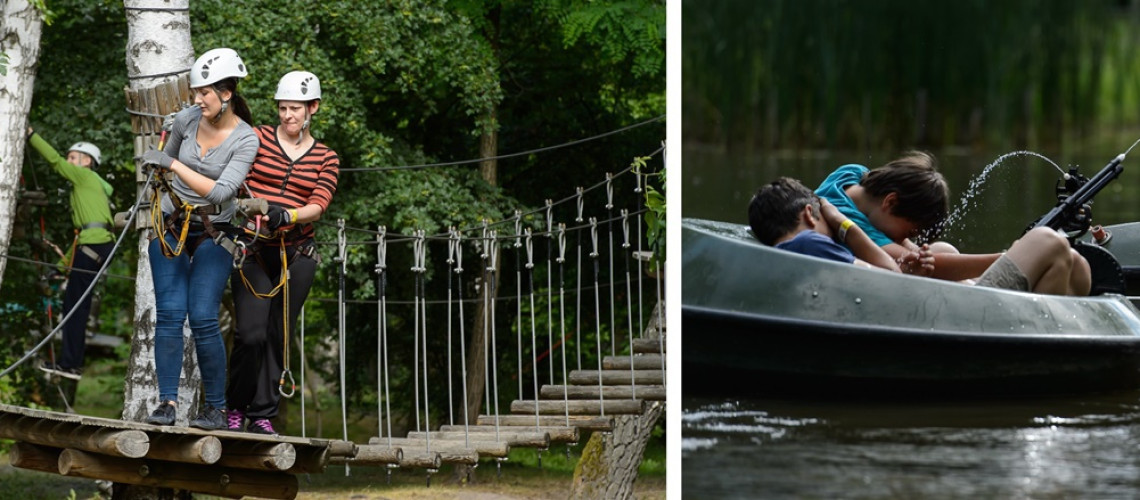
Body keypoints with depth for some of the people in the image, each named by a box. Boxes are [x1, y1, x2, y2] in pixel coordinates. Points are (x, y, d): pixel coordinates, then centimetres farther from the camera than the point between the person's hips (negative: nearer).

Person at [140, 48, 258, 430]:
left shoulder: (245, 140, -15)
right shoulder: (187, 119, -4)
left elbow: (221, 192, -27)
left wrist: (174, 165, -30)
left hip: (213, 233, -3)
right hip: (171, 226, 3)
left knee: (203, 319, -12)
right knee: (169, 315, -8)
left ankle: (216, 408, -3)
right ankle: (167, 402, -8)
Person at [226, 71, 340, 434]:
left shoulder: (325, 159, 9)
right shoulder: (258, 139, 4)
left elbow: (318, 206, -5)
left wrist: (286, 216, -25)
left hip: (296, 255, 2)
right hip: (254, 250, -2)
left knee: (278, 337, 2)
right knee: (251, 334, -13)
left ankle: (263, 415, 11)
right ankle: (235, 407, 5)